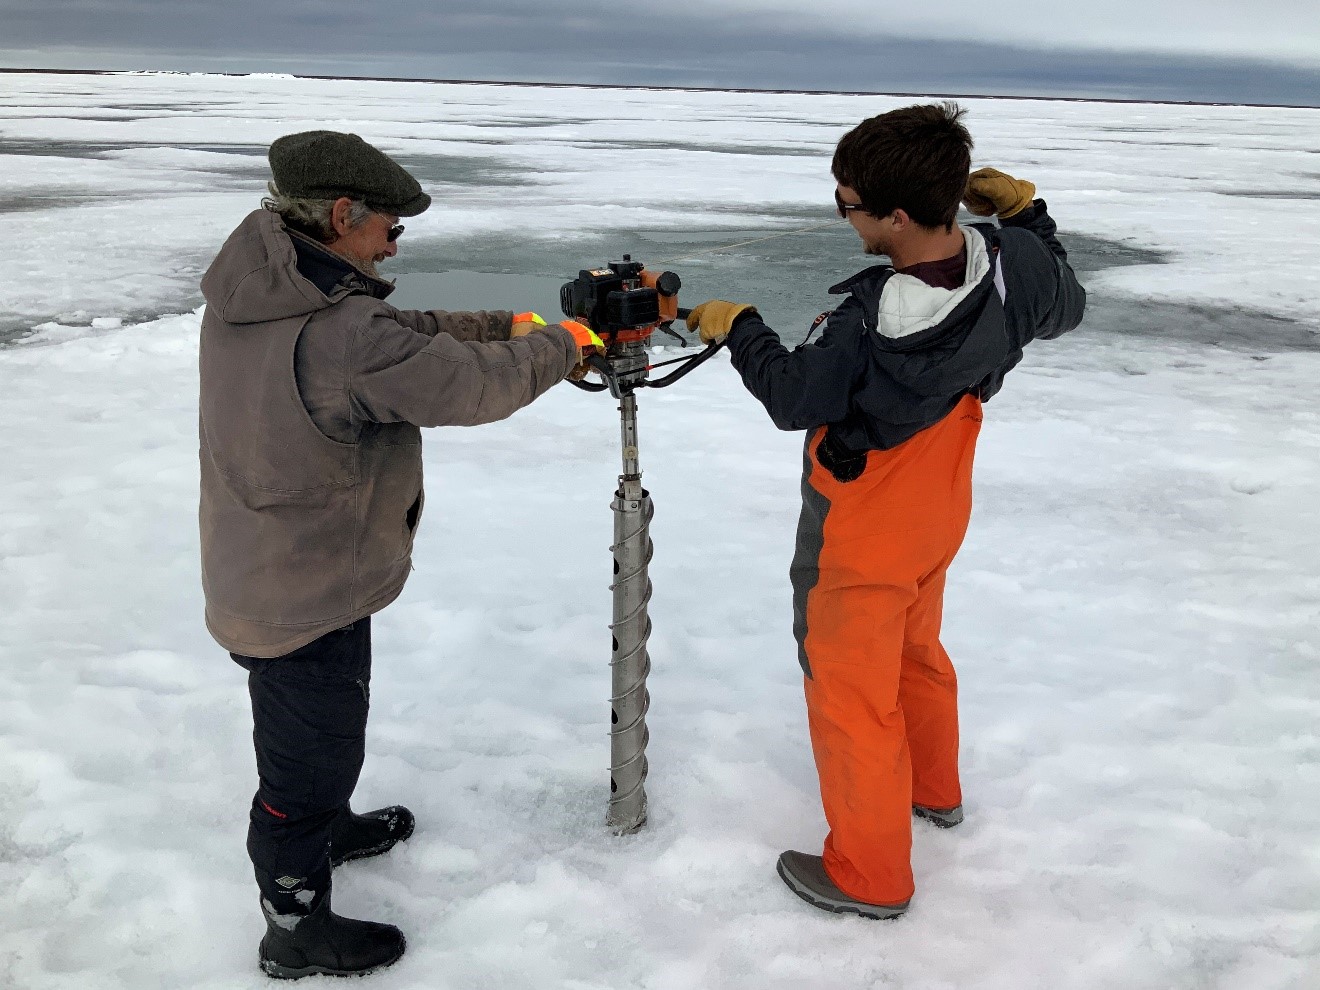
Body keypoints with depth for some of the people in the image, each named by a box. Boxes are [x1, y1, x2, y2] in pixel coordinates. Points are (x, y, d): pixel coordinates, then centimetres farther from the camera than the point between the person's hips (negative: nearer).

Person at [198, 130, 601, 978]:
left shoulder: (249, 295, -3)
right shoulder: (343, 333, -32)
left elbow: (408, 335, 5)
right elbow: (475, 385, -23)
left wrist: (508, 325, 0)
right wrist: (559, 344, -5)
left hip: (260, 577, 9)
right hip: (308, 598, -9)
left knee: (327, 719, 30)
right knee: (311, 748, 11)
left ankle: (327, 829, 56)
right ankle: (297, 928, 32)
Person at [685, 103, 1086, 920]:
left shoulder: (872, 325, -36)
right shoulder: (1013, 263, -17)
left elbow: (795, 399, -18)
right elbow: (1064, 308, 7)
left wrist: (738, 327, -3)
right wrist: (1025, 212, 6)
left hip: (863, 535, -7)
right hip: (936, 514, 8)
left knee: (851, 689, 10)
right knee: (914, 646, 30)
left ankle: (870, 874, 26)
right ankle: (932, 788, 53)